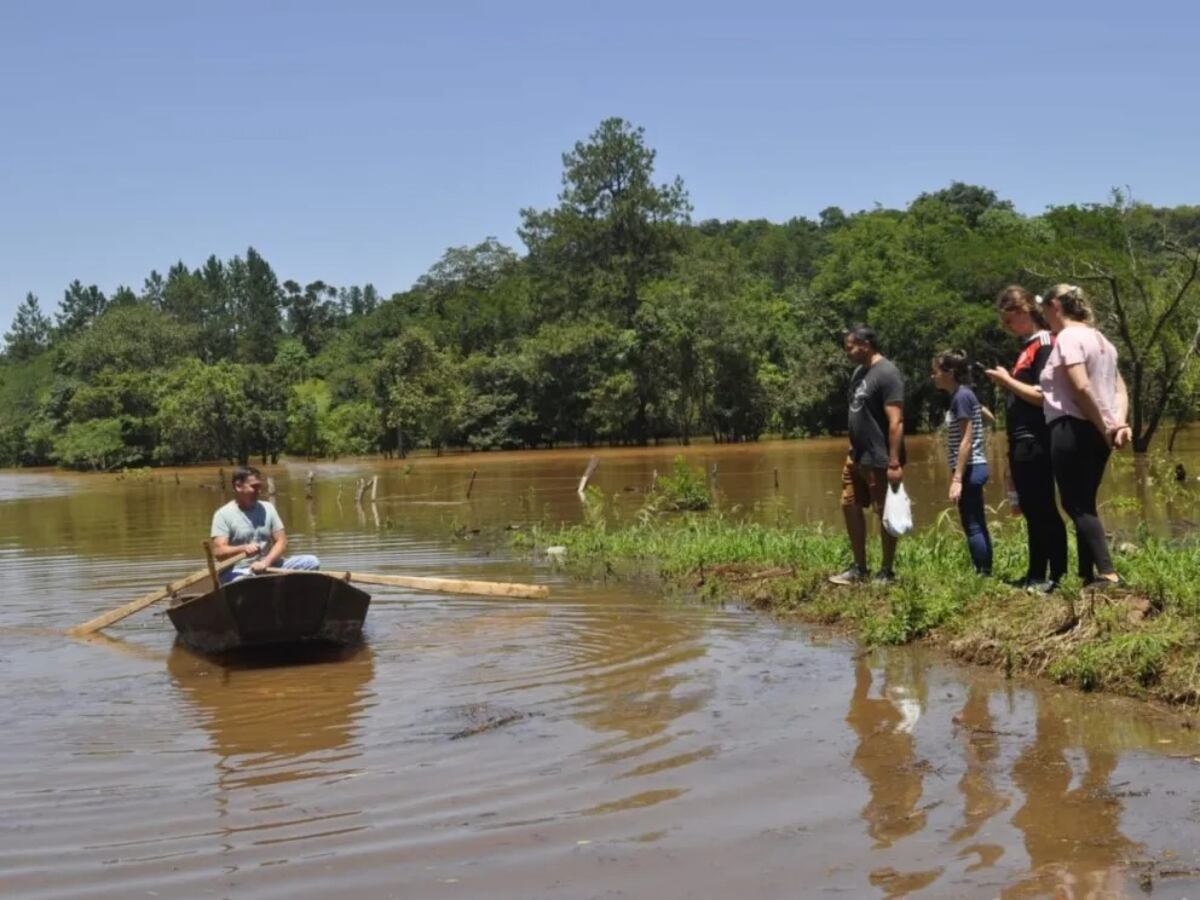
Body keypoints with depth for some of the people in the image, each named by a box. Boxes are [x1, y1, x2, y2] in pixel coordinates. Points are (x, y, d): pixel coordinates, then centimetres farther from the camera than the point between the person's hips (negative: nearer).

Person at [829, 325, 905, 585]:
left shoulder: (887, 374, -17)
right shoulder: (859, 371, 12)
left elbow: (896, 422, -21)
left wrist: (894, 463, -24)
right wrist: (853, 450, 17)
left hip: (879, 460, -9)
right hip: (856, 456, 9)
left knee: (884, 514, 1)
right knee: (850, 506, 11)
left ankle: (887, 572, 11)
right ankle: (859, 568, 21)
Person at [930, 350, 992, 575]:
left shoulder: (961, 396, -14)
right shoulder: (960, 396, 13)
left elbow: (967, 440, -18)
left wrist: (957, 479, -21)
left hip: (969, 469, -10)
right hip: (972, 469, 10)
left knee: (972, 527, -7)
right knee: (978, 526, 11)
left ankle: (982, 576, -5)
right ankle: (985, 574, 15)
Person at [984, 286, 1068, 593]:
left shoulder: (1045, 345, -11)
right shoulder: (1027, 347, 17)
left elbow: (1043, 396, -19)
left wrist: (1007, 380, -13)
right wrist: (1006, 382, 9)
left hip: (1035, 443, -10)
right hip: (1022, 443, 10)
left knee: (1043, 508, -8)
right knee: (1031, 509, 12)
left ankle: (1057, 576, -4)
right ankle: (1036, 575, 17)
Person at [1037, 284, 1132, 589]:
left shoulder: (1068, 338, -10)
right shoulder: (1100, 339, 19)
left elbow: (1081, 387, -20)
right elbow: (1119, 387, 13)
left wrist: (1104, 428, -14)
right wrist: (1119, 422, 0)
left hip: (1072, 429, -9)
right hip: (1096, 432, 9)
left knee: (1076, 504, -7)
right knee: (1084, 504, 12)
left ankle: (1108, 573, -17)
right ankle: (1089, 575, 12)